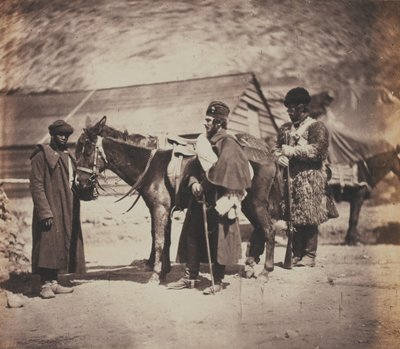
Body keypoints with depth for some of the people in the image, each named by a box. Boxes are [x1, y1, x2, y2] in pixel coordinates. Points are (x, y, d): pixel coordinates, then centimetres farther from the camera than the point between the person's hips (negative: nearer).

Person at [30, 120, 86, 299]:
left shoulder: (67, 157, 18)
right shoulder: (41, 156, -6)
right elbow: (36, 186, -13)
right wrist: (45, 213, -20)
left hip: (67, 212, 8)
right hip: (50, 212, -8)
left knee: (61, 246, 9)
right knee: (48, 246, -8)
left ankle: (54, 282, 16)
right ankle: (45, 285, -3)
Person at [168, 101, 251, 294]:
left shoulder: (227, 144, -10)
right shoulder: (206, 142, 14)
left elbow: (225, 170, -22)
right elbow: (195, 165, 13)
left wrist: (205, 185, -17)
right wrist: (193, 182, -6)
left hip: (218, 200, -8)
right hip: (200, 199, 8)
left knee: (217, 240, -1)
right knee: (192, 236, 9)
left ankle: (218, 281, 9)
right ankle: (190, 277, 18)